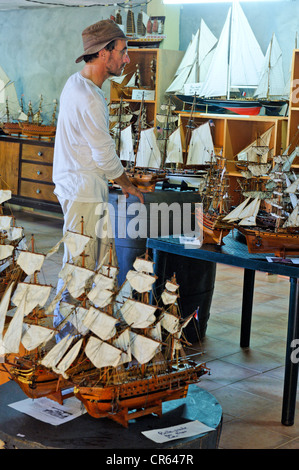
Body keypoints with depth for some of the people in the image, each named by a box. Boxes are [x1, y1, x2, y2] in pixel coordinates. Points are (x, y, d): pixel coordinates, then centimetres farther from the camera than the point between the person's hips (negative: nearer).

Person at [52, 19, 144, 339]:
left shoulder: (76, 83, 10)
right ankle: (64, 323, 9)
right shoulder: (88, 99, -23)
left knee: (100, 252, 17)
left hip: (75, 183, 10)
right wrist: (127, 185, -2)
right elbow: (105, 155, -18)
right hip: (82, 191, -10)